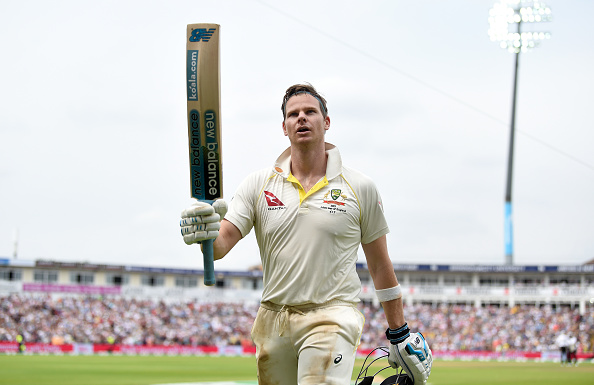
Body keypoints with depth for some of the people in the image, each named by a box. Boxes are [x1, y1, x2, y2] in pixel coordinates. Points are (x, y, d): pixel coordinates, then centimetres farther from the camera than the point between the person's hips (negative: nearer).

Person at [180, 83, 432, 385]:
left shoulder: (360, 188, 3)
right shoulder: (258, 184, 6)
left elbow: (380, 265, 9)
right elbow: (221, 244, -3)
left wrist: (400, 336, 10)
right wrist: (204, 232, -28)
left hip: (332, 316, -3)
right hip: (272, 320, 3)